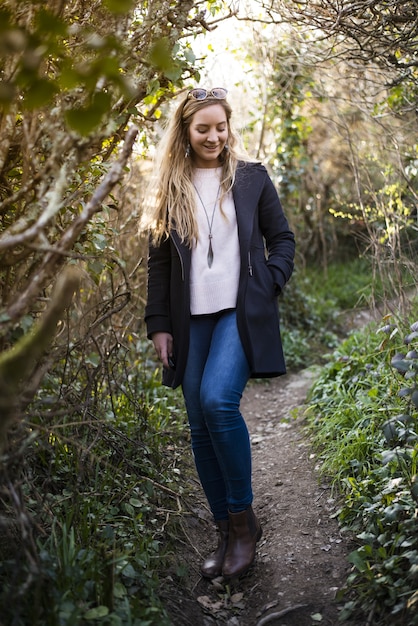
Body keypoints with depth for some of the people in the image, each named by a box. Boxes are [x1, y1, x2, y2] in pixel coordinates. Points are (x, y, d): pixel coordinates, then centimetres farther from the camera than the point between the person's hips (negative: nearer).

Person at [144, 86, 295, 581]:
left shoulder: (251, 177, 6)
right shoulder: (172, 188, 10)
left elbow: (282, 239, 10)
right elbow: (159, 261, 10)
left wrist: (269, 286, -5)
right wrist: (158, 324, 5)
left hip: (241, 312, -3)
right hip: (192, 320, 3)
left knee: (218, 400, -25)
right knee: (200, 427, 4)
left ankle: (244, 517, -4)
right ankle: (227, 533, 19)